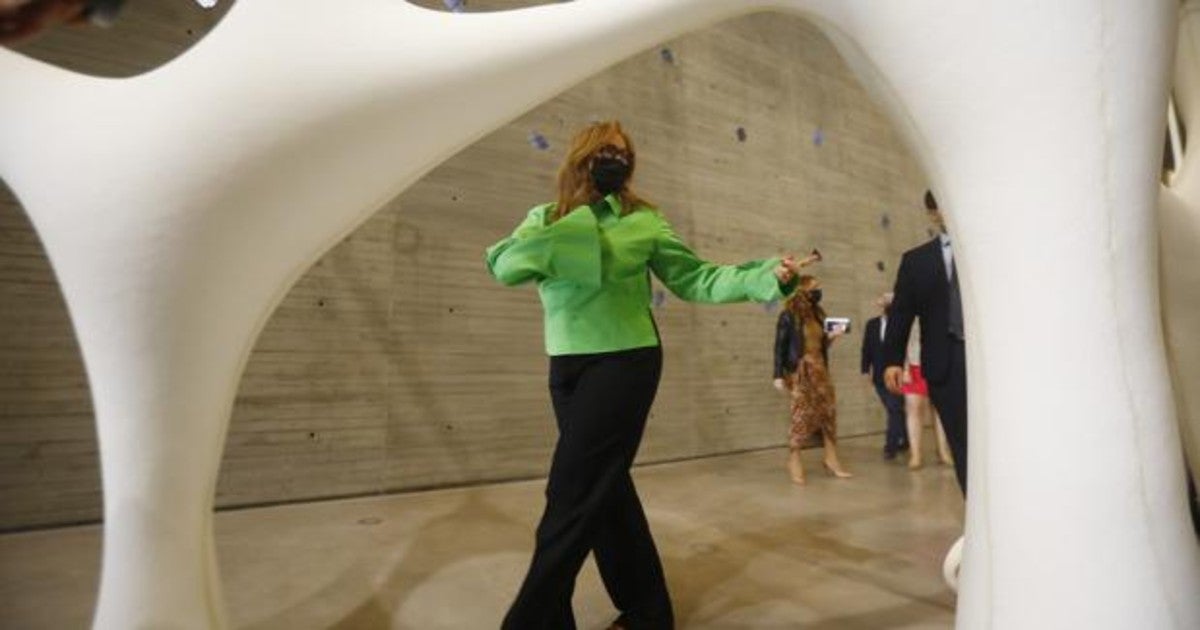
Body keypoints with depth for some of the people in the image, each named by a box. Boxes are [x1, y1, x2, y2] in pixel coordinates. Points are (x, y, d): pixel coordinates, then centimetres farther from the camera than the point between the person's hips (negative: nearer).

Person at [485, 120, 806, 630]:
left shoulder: (643, 221, -1)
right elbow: (502, 265, -9)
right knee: (605, 490, 13)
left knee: (574, 494, -5)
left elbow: (696, 279, -1)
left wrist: (764, 276, -11)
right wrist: (565, 237, -19)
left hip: (623, 363, -4)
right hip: (567, 367, 5)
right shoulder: (546, 219, 7)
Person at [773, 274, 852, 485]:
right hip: (800, 370, -7)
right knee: (802, 416, -6)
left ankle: (831, 460, 13)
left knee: (829, 413, 4)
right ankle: (794, 461, 7)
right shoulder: (789, 316, -7)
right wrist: (778, 375, -15)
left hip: (820, 369, 7)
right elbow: (780, 346, -10)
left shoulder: (817, 314, 14)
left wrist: (830, 337, 2)